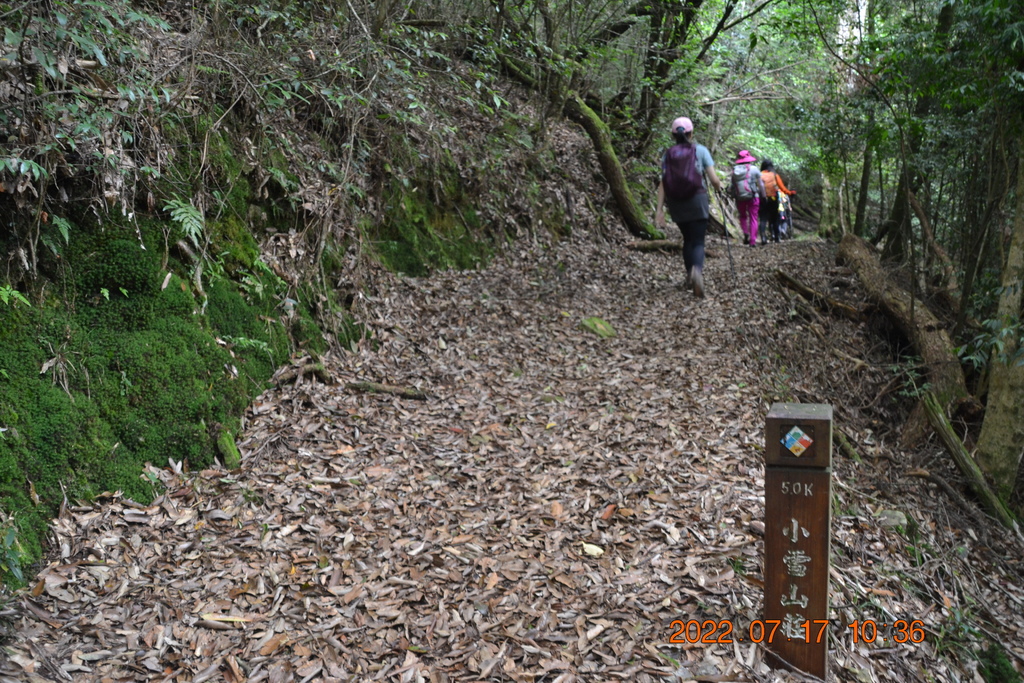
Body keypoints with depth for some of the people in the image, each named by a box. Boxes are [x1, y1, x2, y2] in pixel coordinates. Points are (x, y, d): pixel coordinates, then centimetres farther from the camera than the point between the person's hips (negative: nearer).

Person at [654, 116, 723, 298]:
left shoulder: (667, 154, 5)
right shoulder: (700, 150, -1)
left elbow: (662, 183, -4)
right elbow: (714, 180, -4)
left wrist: (659, 209, -5)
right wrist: (719, 187, 19)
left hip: (676, 203, 3)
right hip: (697, 200, -3)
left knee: (687, 239, 23)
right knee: (698, 241, -3)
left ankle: (690, 275, 23)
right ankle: (697, 270, -32)